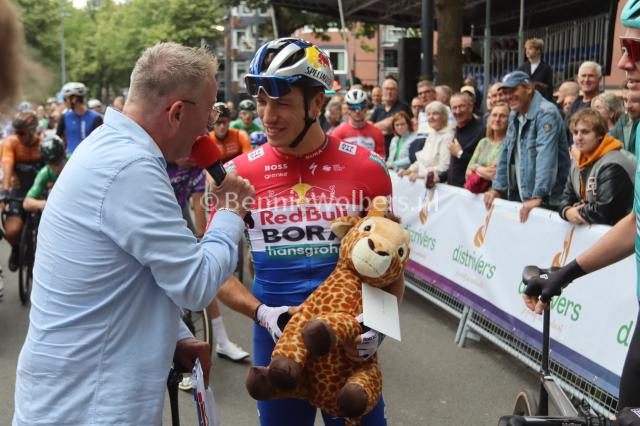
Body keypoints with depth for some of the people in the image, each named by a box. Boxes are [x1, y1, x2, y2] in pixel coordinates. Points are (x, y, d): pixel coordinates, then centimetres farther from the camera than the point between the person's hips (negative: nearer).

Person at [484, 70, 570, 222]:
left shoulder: (546, 113, -16)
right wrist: (497, 188, 12)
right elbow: (506, 152, 15)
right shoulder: (515, 115, 12)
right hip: (518, 196, 7)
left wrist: (538, 197, -32)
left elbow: (546, 157, -26)